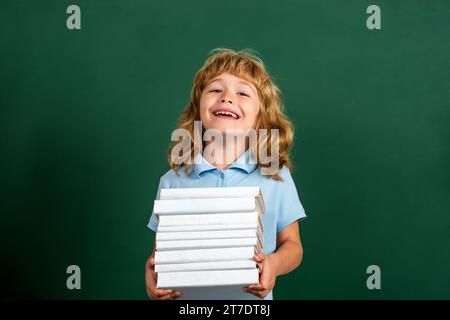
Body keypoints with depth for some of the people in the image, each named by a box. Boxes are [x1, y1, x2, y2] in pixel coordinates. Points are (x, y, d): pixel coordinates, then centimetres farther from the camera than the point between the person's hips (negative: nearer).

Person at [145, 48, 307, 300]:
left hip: (252, 297, 0)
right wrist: (152, 268, -20)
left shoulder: (276, 177, -6)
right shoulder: (173, 181, -5)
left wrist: (275, 264, -20)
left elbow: (292, 245, 1)